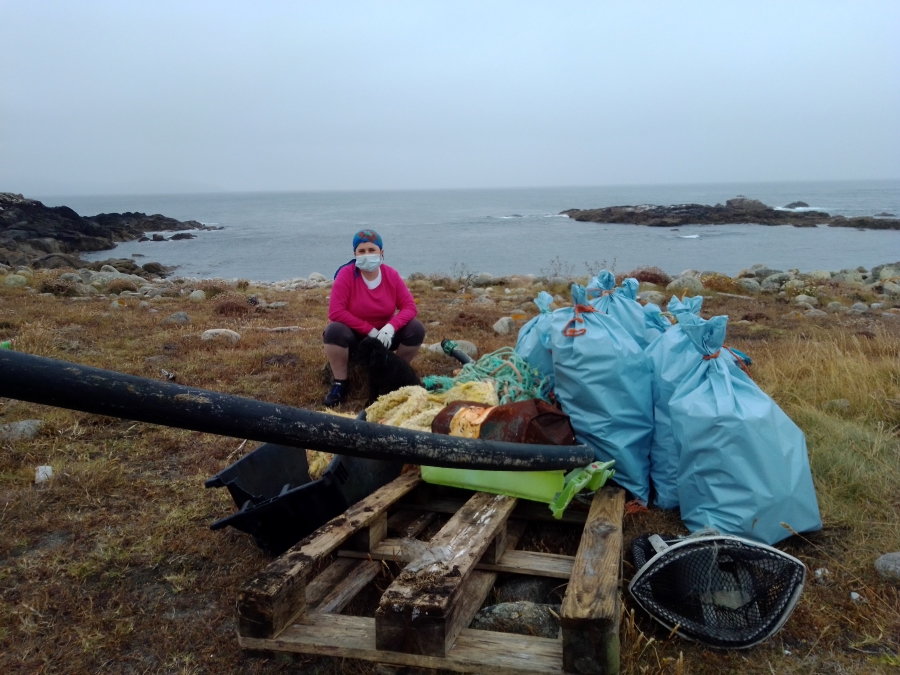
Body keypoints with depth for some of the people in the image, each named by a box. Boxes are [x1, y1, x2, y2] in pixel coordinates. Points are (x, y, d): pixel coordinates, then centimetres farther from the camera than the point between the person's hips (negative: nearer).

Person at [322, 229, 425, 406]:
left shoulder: (391, 275, -10)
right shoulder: (346, 274, -19)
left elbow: (410, 307, -12)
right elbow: (335, 312, -25)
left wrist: (391, 327, -32)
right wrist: (370, 330, -27)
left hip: (384, 335, 3)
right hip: (354, 336, -3)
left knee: (416, 328, -20)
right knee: (335, 330, -35)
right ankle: (340, 383, -14)